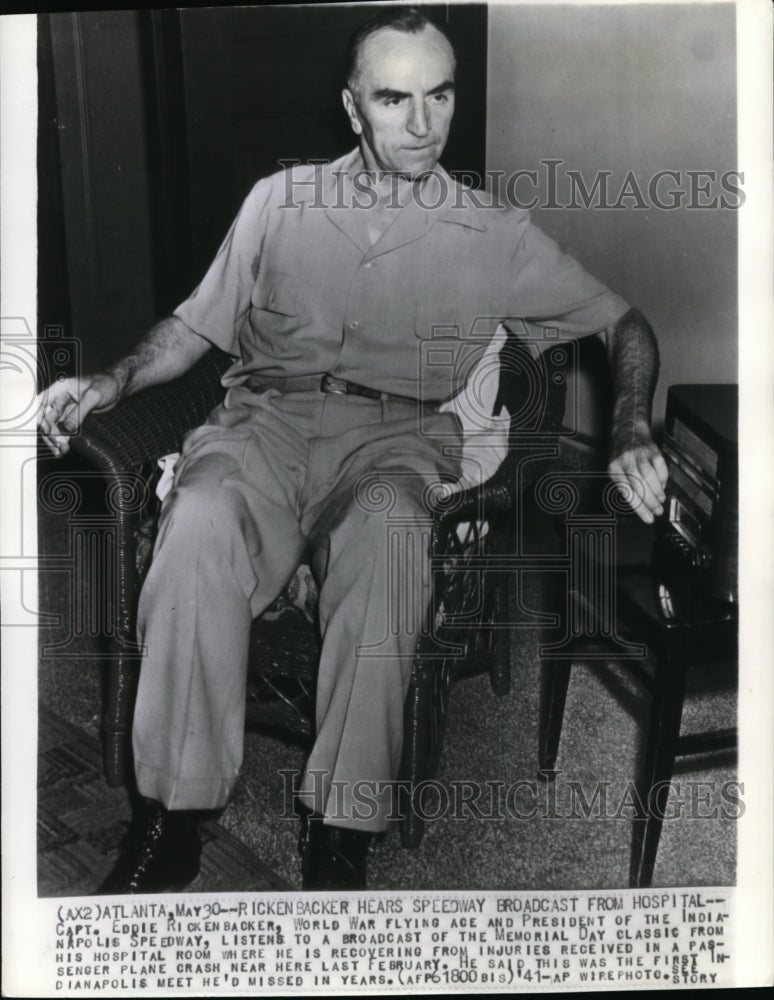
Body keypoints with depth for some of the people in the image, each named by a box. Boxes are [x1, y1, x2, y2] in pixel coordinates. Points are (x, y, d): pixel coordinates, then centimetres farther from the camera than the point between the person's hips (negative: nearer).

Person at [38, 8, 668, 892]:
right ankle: (169, 825, -24)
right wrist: (110, 381, 1)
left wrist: (631, 438, -3)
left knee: (388, 538, -38)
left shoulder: (493, 236, 13)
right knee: (201, 521, -34)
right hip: (265, 417, 1)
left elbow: (625, 325, 16)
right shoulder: (280, 200, 17)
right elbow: (198, 325, 19)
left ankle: (341, 833, -28)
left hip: (394, 433, 0)